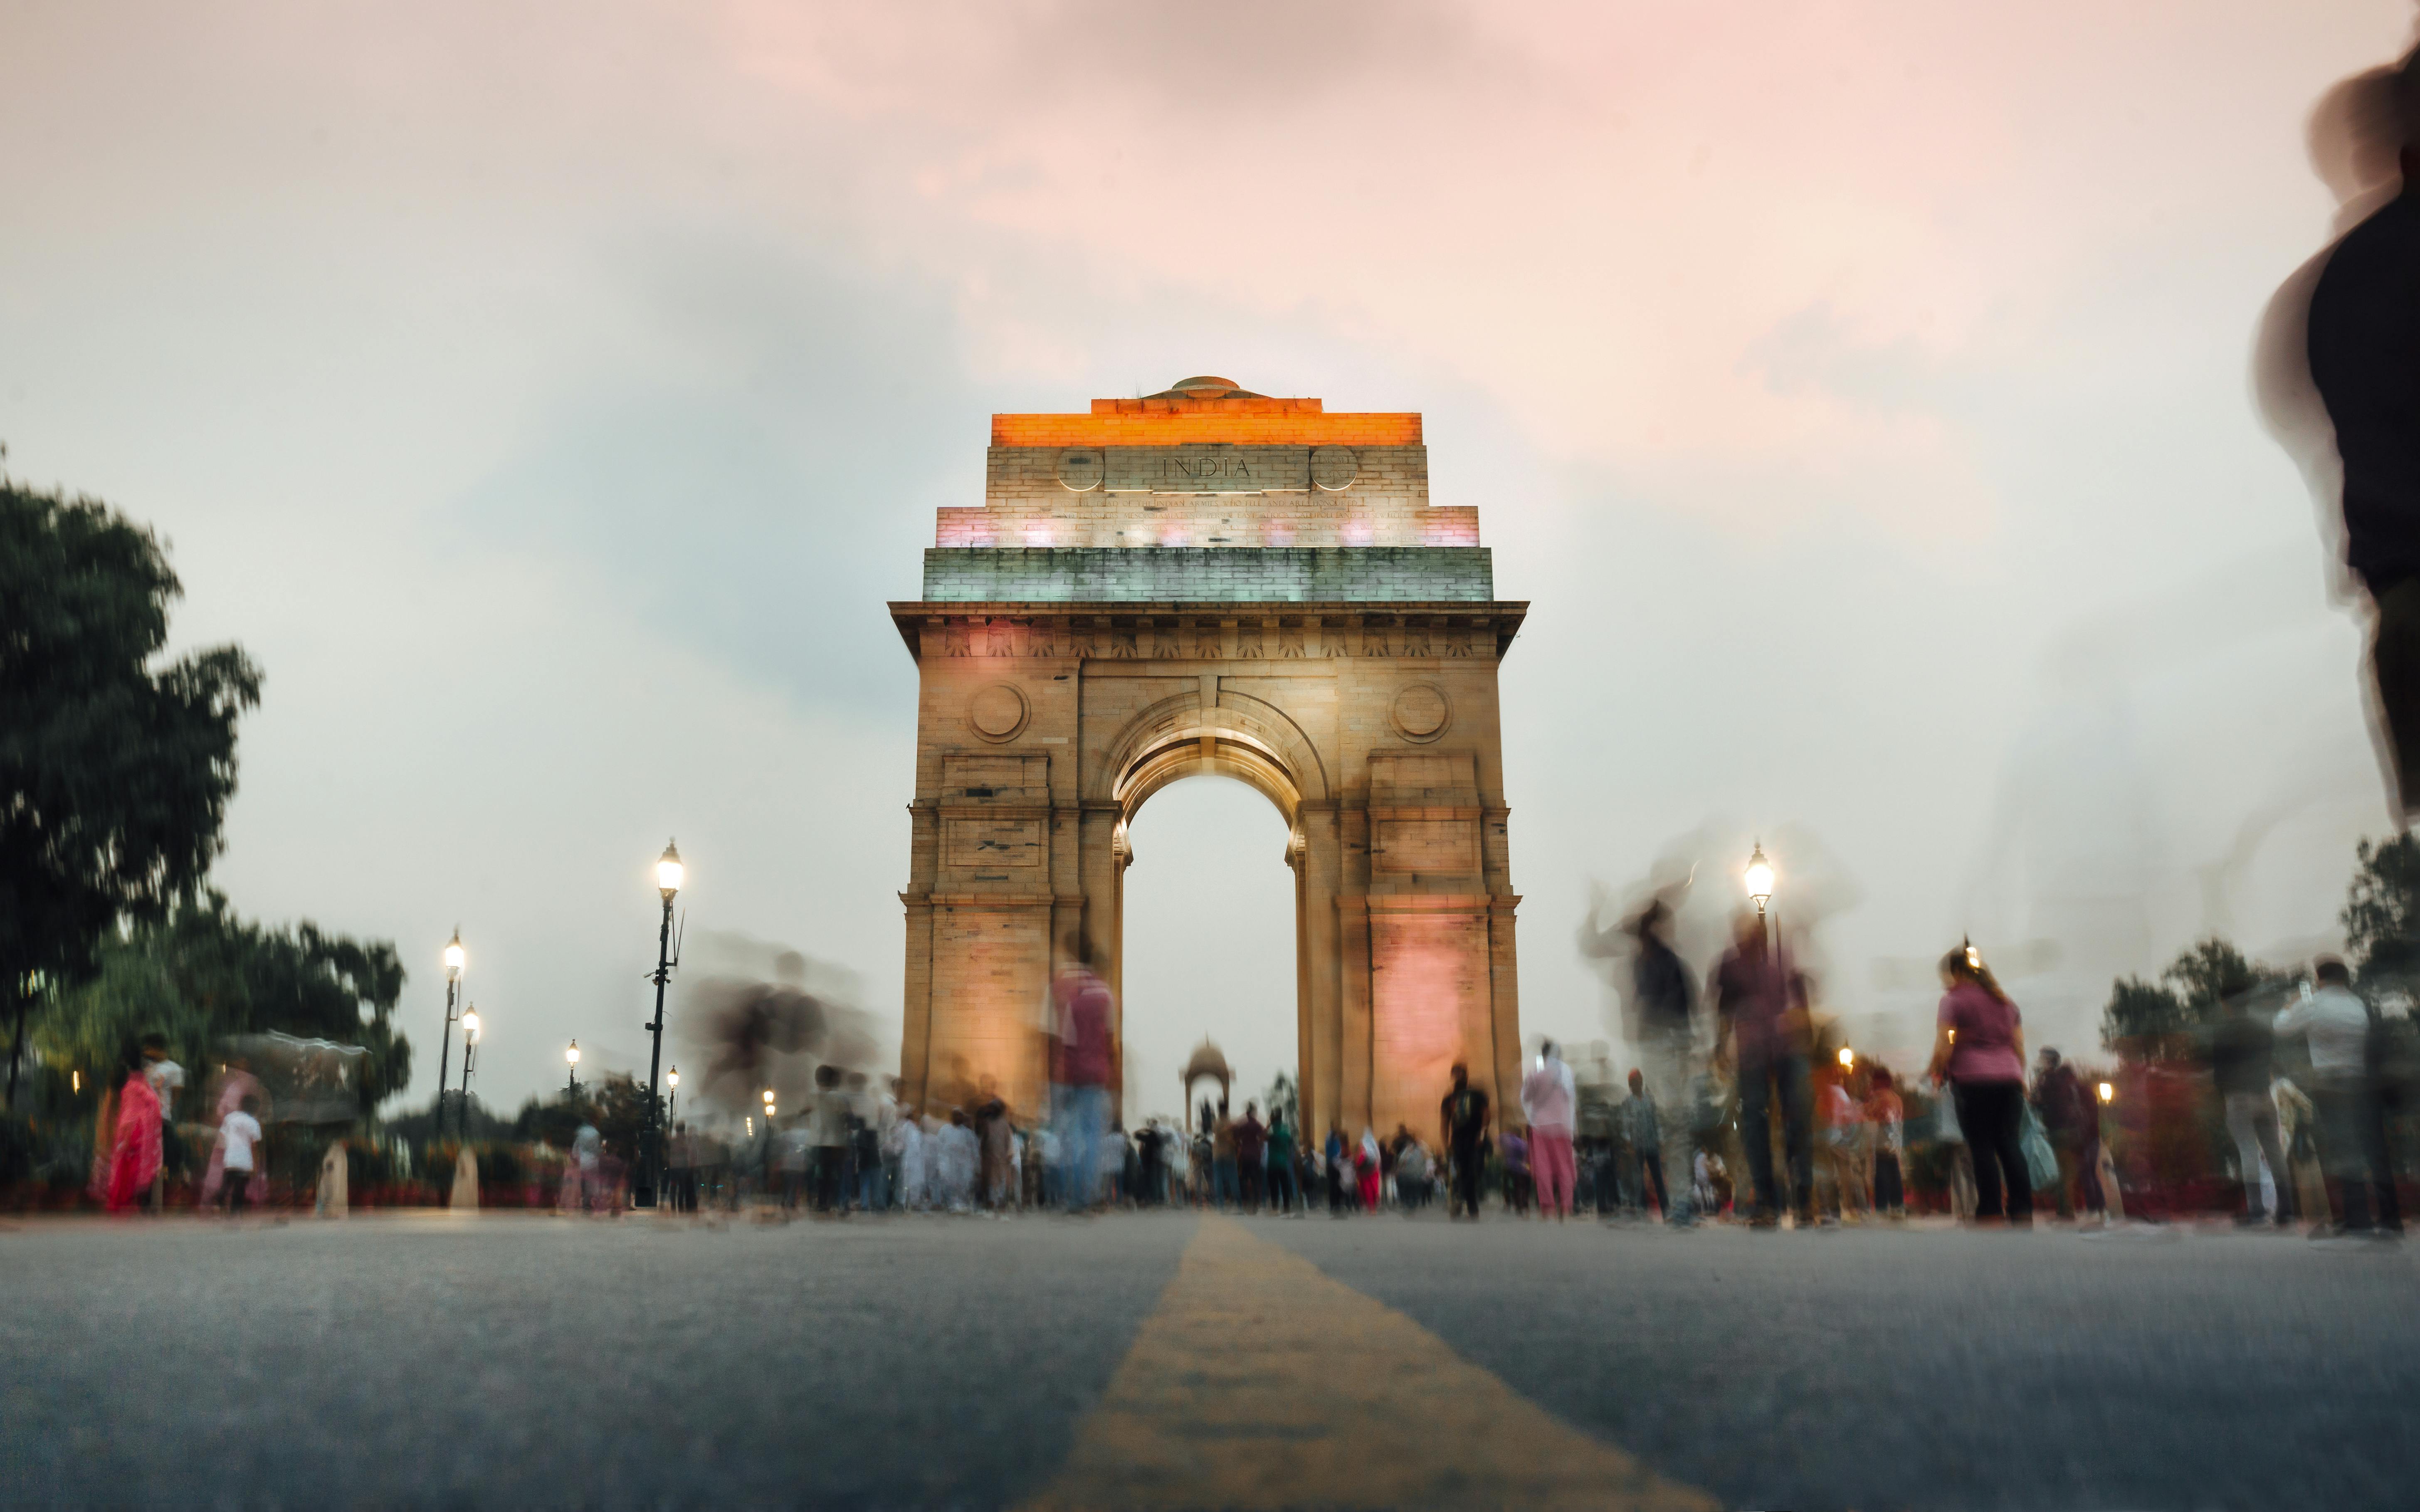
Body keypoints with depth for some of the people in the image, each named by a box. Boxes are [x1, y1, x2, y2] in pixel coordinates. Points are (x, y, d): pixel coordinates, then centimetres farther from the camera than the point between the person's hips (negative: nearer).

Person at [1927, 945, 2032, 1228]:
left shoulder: (1954, 1000, -1)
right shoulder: (2005, 1001, 18)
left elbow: (1944, 1046, -7)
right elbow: (2020, 1047, 17)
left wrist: (1936, 1073, 8)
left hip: (1973, 1080, -6)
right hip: (2009, 1078, 6)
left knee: (1982, 1147, -5)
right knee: (2010, 1144, 4)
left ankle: (1991, 1213, -8)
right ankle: (2023, 1210, -2)